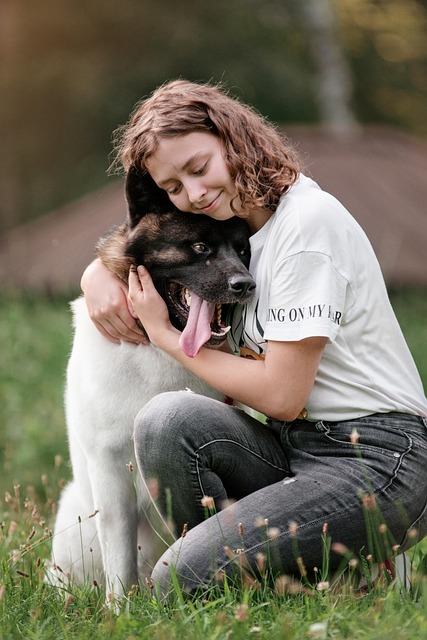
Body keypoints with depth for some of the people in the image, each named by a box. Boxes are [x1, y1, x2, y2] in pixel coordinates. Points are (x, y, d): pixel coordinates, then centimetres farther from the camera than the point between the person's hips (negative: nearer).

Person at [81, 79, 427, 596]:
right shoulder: (228, 228, 12)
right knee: (166, 420, -21)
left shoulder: (308, 220, -14)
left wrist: (165, 336, -5)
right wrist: (100, 276, 4)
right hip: (297, 447, 8)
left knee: (179, 582, -20)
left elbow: (281, 394, -15)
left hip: (377, 457, -8)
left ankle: (353, 571, 1)